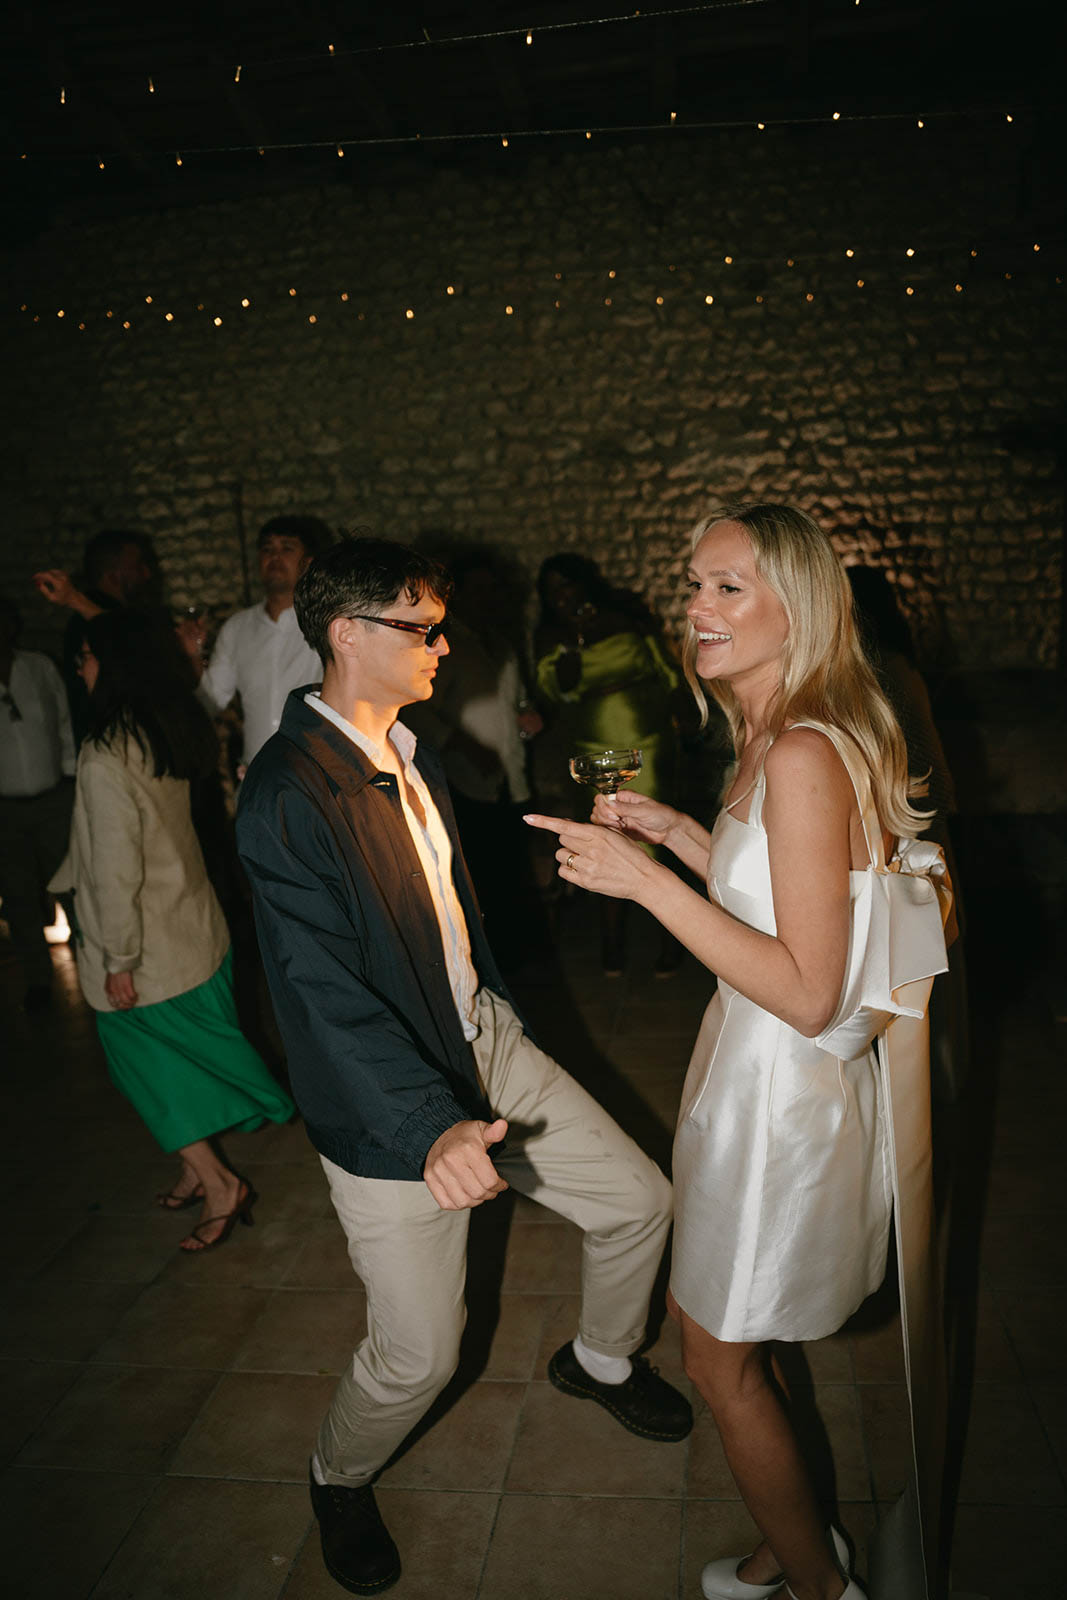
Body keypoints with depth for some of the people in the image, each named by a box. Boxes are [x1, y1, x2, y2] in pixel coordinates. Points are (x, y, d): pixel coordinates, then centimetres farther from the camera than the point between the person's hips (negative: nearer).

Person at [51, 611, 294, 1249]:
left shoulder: (105, 758, -24)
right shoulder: (174, 731, -2)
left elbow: (116, 867, -23)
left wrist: (117, 959, -17)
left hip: (147, 954, -8)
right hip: (197, 927, 8)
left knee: (151, 1066, 9)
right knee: (191, 1054, 20)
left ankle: (219, 1183, 13)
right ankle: (204, 1169, 34)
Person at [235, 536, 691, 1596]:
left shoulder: (408, 750, 5)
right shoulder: (287, 793, -24)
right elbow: (324, 989, -30)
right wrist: (433, 1127, -39)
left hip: (486, 1044, 8)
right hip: (390, 1109, -8)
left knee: (638, 1201, 12)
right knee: (418, 1356, 1)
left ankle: (600, 1360, 43)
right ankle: (338, 1479, 36)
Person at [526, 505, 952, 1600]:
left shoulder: (804, 756, -26)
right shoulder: (778, 740, 5)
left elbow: (807, 992, -27)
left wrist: (646, 881, -29)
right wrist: (676, 833, 6)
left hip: (784, 1090, -9)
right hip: (759, 1071, 9)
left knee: (720, 1362, 13)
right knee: (732, 1348, 25)